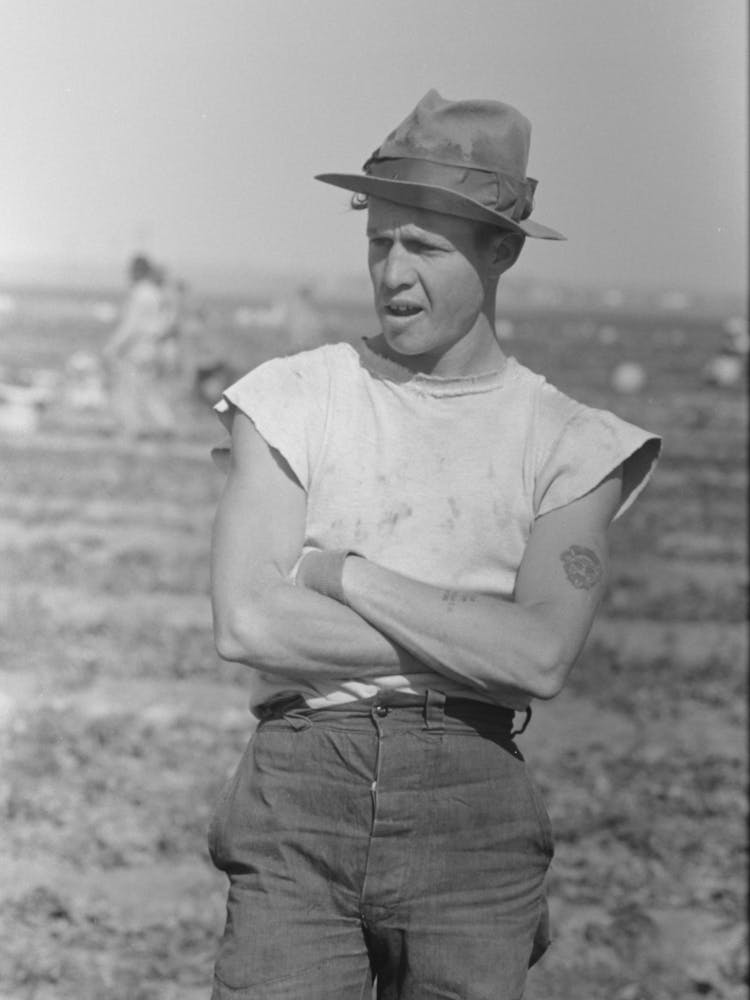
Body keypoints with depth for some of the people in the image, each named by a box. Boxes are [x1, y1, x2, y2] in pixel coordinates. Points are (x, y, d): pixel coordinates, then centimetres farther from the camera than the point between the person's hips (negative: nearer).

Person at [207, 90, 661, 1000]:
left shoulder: (566, 444, 5)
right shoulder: (293, 400, 5)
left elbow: (542, 658, -10)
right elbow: (246, 624, -7)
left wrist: (343, 574, -8)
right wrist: (472, 645, -8)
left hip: (472, 805, 1)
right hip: (300, 793, 0)